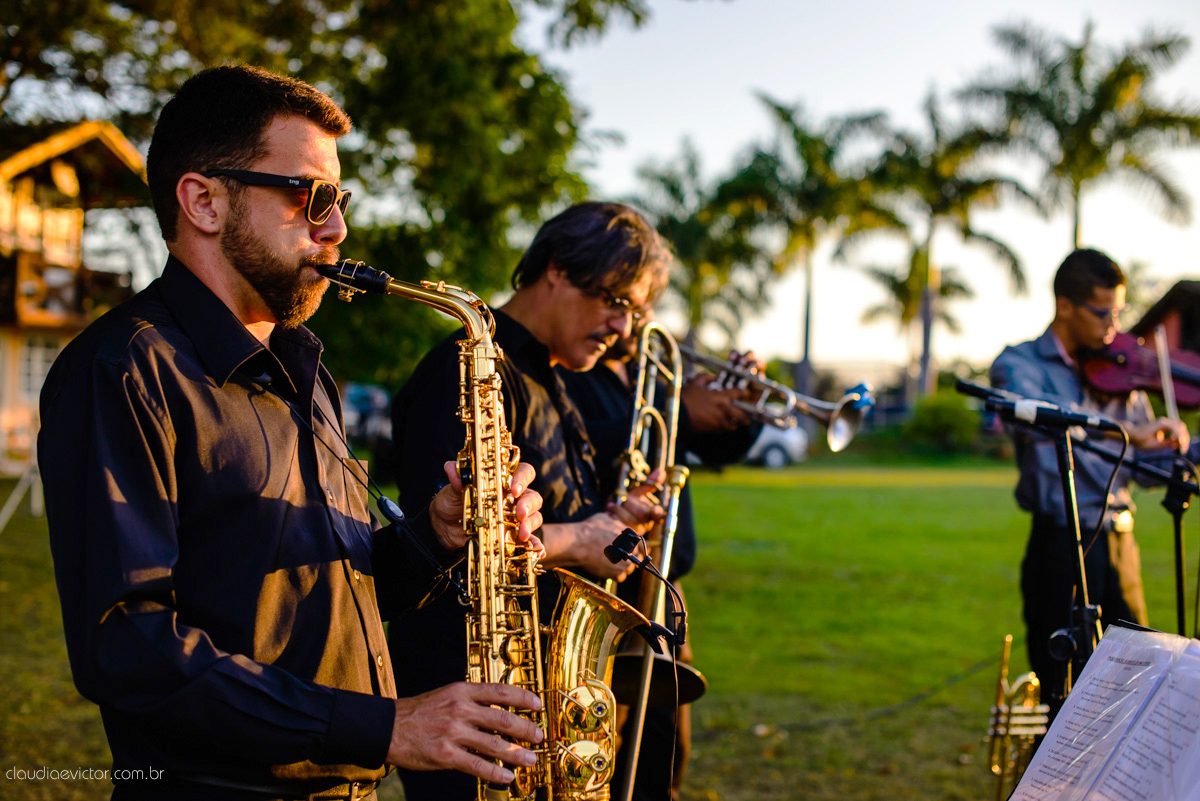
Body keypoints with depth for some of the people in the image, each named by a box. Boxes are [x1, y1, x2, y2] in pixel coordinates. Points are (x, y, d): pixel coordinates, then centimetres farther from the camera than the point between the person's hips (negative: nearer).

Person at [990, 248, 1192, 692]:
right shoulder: (1019, 365, -3)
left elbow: (1145, 463, 12)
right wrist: (1128, 429, -34)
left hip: (1118, 546, 5)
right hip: (1061, 548, -5)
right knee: (1061, 686, 1)